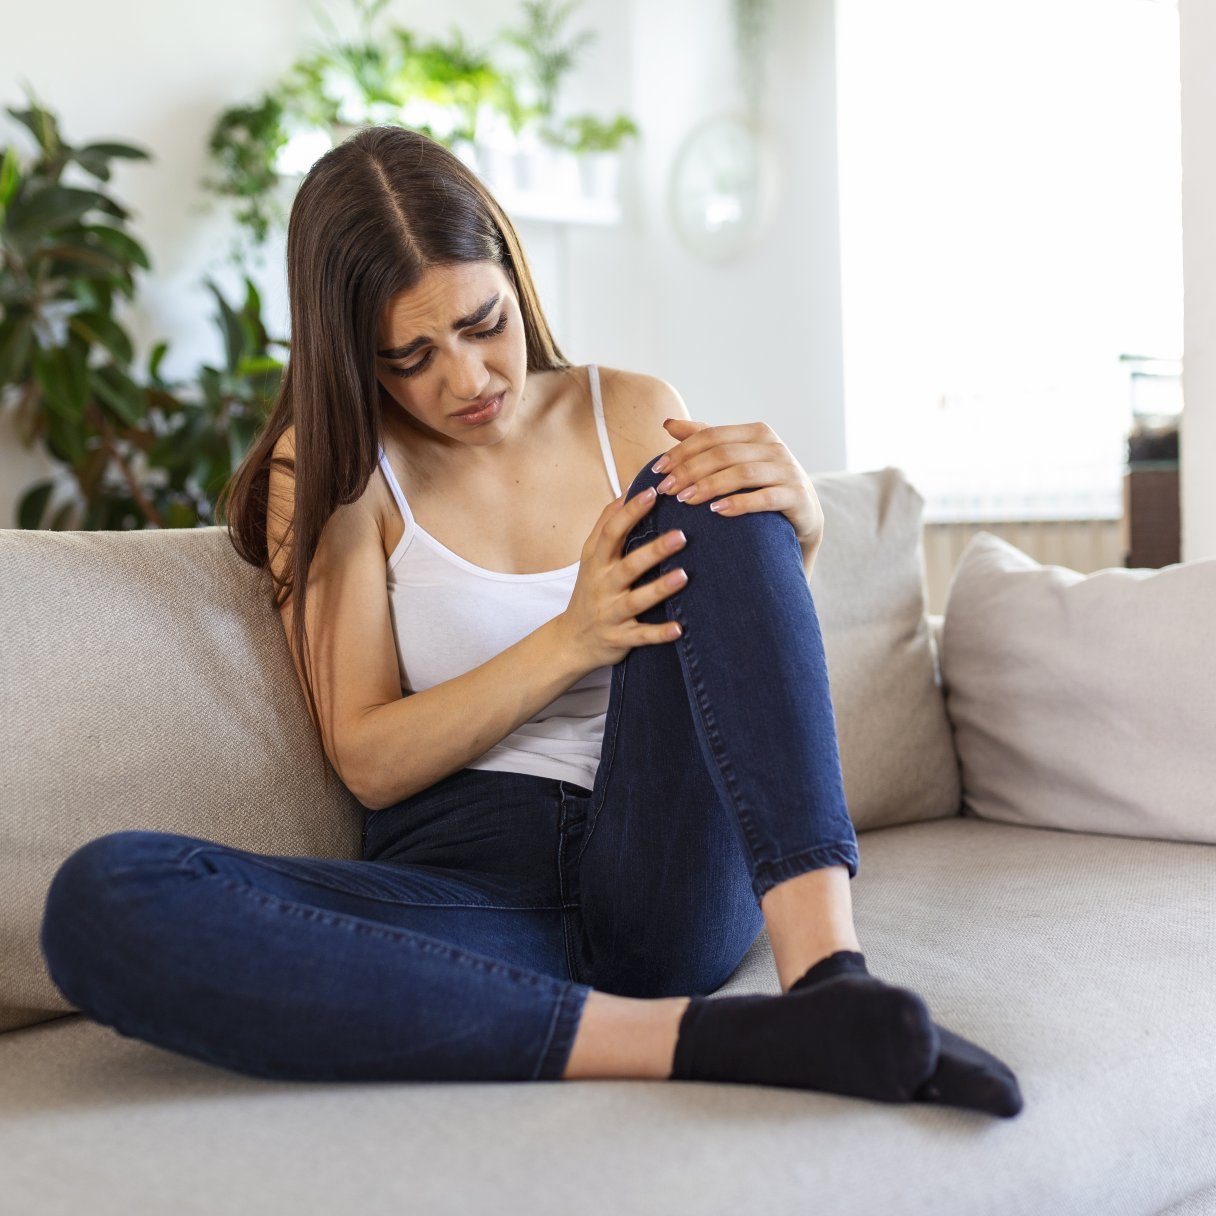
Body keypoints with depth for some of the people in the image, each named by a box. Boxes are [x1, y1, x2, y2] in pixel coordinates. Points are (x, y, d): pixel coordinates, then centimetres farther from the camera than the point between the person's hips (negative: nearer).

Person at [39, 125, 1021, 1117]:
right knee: (99, 901, -29)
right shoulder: (329, 470, 5)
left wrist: (794, 529, -13)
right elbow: (367, 760, -2)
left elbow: (755, 673, 9)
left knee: (709, 495, -19)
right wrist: (571, 640, -16)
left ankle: (827, 971, -34)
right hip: (462, 894, 0)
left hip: (669, 878, 1)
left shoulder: (635, 417, 10)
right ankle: (688, 1039, -35)